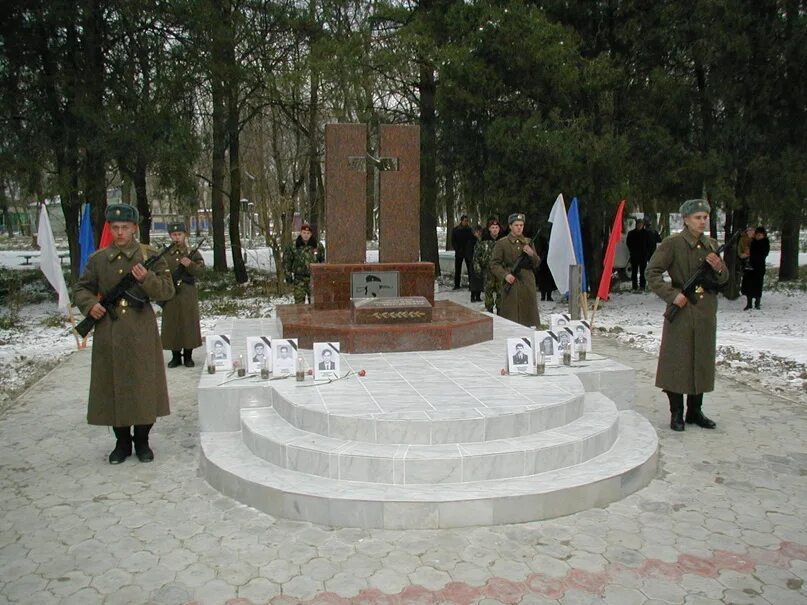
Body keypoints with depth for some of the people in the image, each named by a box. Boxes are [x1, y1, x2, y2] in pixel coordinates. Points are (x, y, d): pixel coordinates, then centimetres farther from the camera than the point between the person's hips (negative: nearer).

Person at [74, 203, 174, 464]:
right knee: (113, 386, 7)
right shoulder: (97, 259, 7)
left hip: (141, 333, -2)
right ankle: (122, 442, 22)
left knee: (144, 385, 2)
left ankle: (142, 441, 18)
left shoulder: (150, 256, 1)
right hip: (108, 333, 2)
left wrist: (146, 279, -21)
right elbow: (81, 288, 15)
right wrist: (89, 305, -6)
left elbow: (168, 290, -3)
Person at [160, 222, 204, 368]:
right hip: (170, 295, 1)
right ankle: (176, 356, 13)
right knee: (172, 325, 3)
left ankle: (188, 356, 11)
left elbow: (200, 271, -5)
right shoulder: (165, 254, 8)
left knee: (189, 323, 0)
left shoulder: (192, 253, 5)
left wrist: (190, 264, -23)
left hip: (188, 295, -1)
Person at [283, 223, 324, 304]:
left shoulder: (318, 246, 1)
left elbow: (323, 261, 13)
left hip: (313, 277, 1)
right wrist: (288, 275, 2)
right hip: (299, 278, 0)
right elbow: (287, 260, 6)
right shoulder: (293, 246, -2)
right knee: (299, 301, 1)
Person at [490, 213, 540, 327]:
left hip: (528, 284, 4)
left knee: (529, 314, 4)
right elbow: (494, 264, -1)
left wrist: (532, 254, -7)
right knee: (511, 315, -4)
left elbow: (537, 263, 14)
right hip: (511, 284, -4)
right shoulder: (502, 243, 1)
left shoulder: (528, 242, 13)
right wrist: (505, 275, -15)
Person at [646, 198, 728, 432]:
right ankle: (676, 414, 10)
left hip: (706, 311, 6)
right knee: (677, 360, -2)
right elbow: (652, 272, -9)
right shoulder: (672, 243, -6)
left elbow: (722, 280, 18)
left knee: (702, 360, 11)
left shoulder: (711, 245, 12)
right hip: (682, 309, -6)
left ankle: (695, 411, 24)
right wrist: (672, 295, -17)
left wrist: (719, 268, -5)